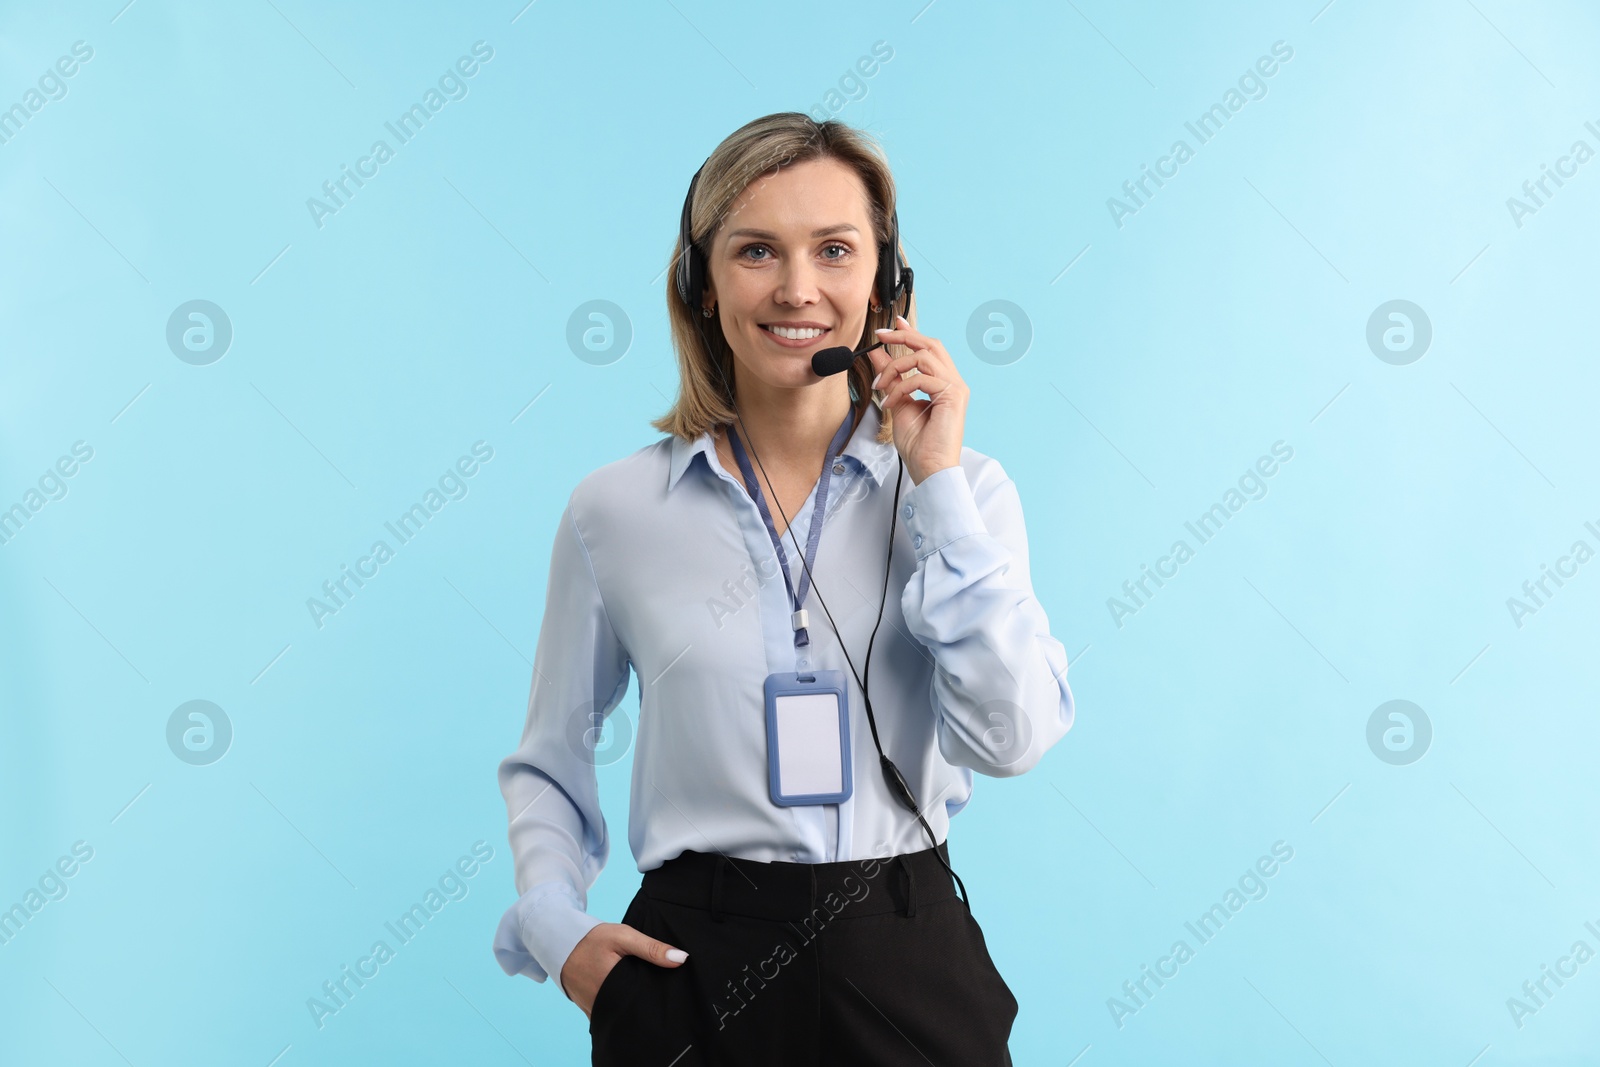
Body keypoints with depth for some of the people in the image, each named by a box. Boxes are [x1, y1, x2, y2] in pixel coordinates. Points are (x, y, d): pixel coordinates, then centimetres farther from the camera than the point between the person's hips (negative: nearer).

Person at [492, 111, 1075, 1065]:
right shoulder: (614, 512, -2)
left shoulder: (961, 488, -1)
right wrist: (557, 929, -8)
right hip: (697, 969, 0)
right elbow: (549, 761, 8)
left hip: (909, 961, 1)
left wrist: (939, 480, -13)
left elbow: (1013, 738, -13)